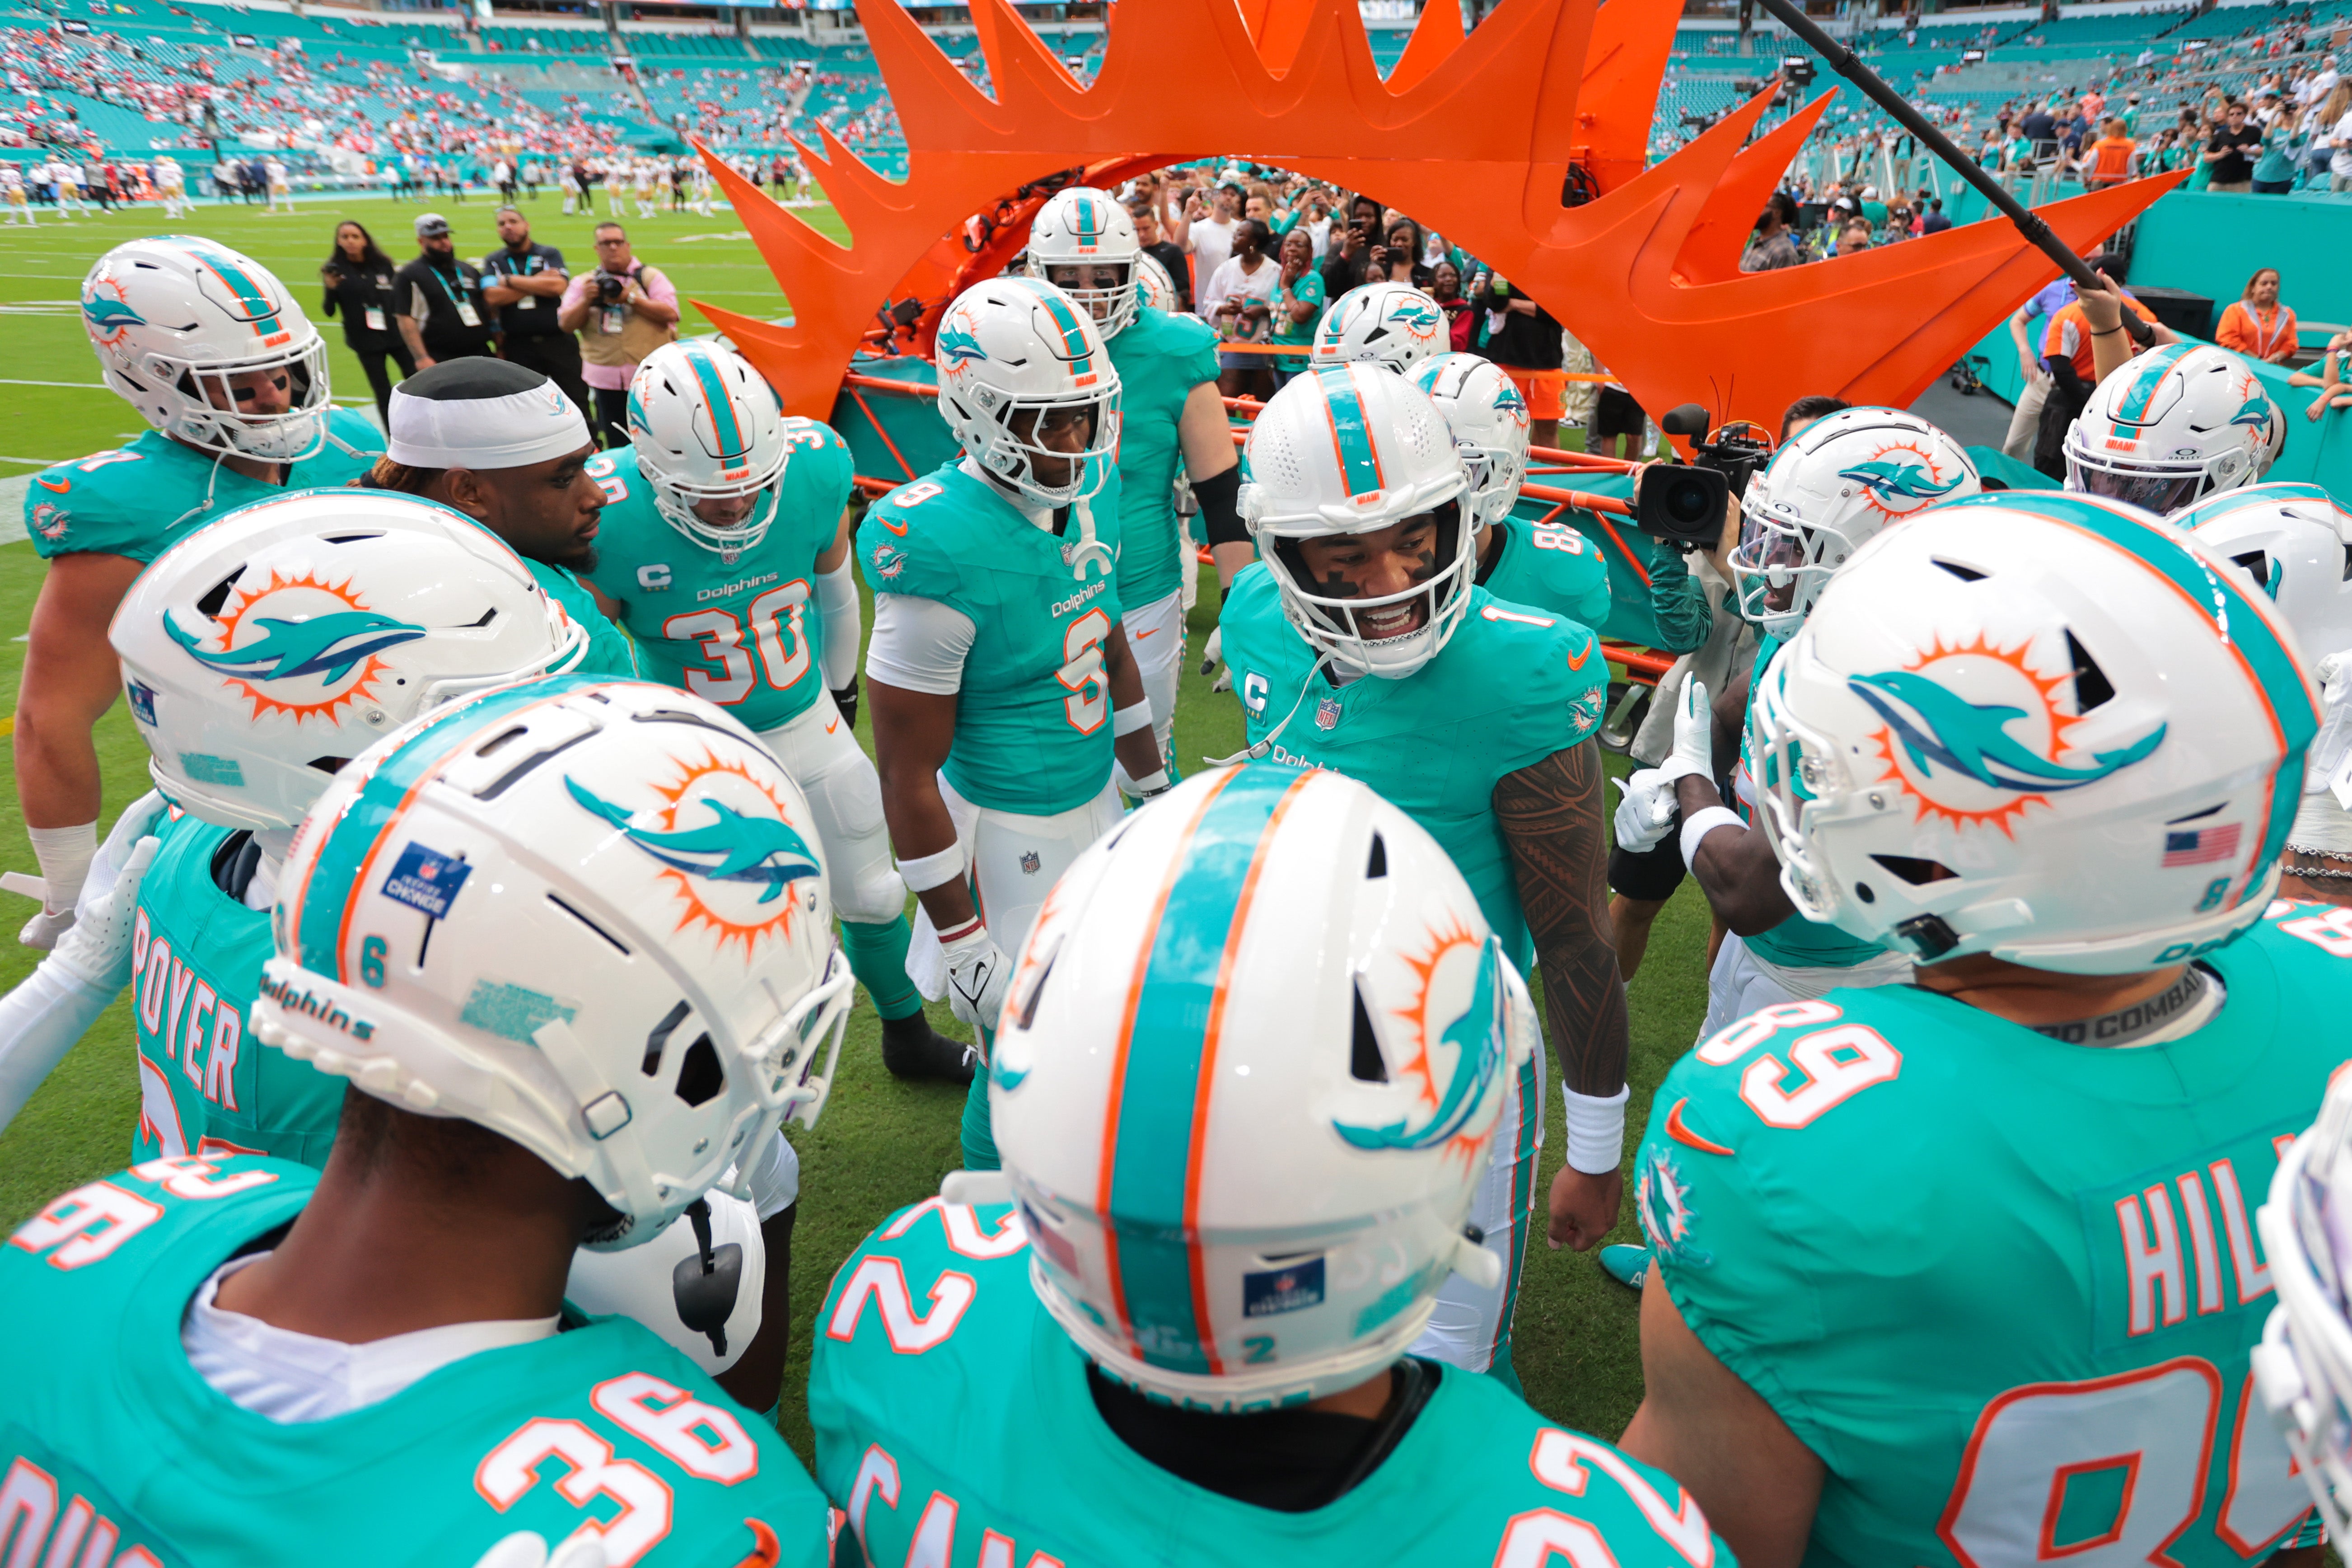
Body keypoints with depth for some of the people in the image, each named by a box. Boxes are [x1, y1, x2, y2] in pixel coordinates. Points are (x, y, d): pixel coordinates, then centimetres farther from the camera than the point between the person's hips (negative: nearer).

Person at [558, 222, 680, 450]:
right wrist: (586, 301, -9)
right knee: (617, 445, 7)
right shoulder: (583, 283, 13)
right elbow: (566, 324, 7)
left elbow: (670, 313, -9)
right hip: (606, 378, 3)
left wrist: (630, 298, -15)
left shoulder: (650, 277, 4)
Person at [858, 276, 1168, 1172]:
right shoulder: (944, 553, -28)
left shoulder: (1090, 489, -3)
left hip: (1096, 799, 8)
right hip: (1011, 830, -8)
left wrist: (1153, 784, 21)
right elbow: (907, 776, -22)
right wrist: (961, 943, -17)